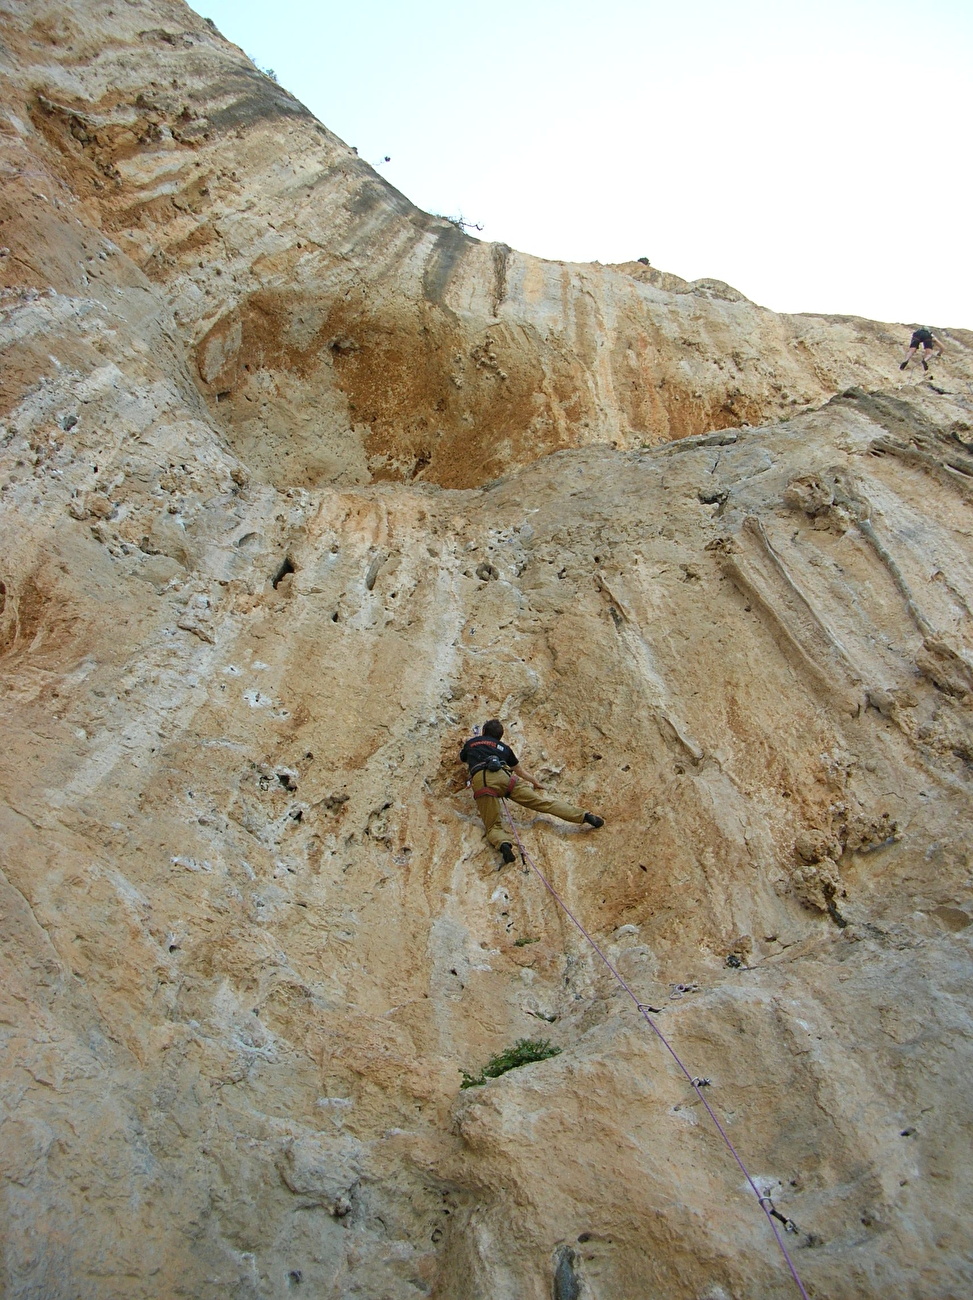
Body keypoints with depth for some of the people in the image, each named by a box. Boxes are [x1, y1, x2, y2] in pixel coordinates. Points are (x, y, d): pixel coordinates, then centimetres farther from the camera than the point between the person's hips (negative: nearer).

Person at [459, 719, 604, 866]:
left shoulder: (471, 742, 31)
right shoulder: (503, 747, 33)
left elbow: (462, 759, 51)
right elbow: (519, 770, 43)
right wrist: (535, 782, 59)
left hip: (481, 780, -2)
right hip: (503, 776, 2)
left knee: (492, 826, -1)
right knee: (542, 802, 3)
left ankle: (503, 843, -35)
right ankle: (583, 816, -4)